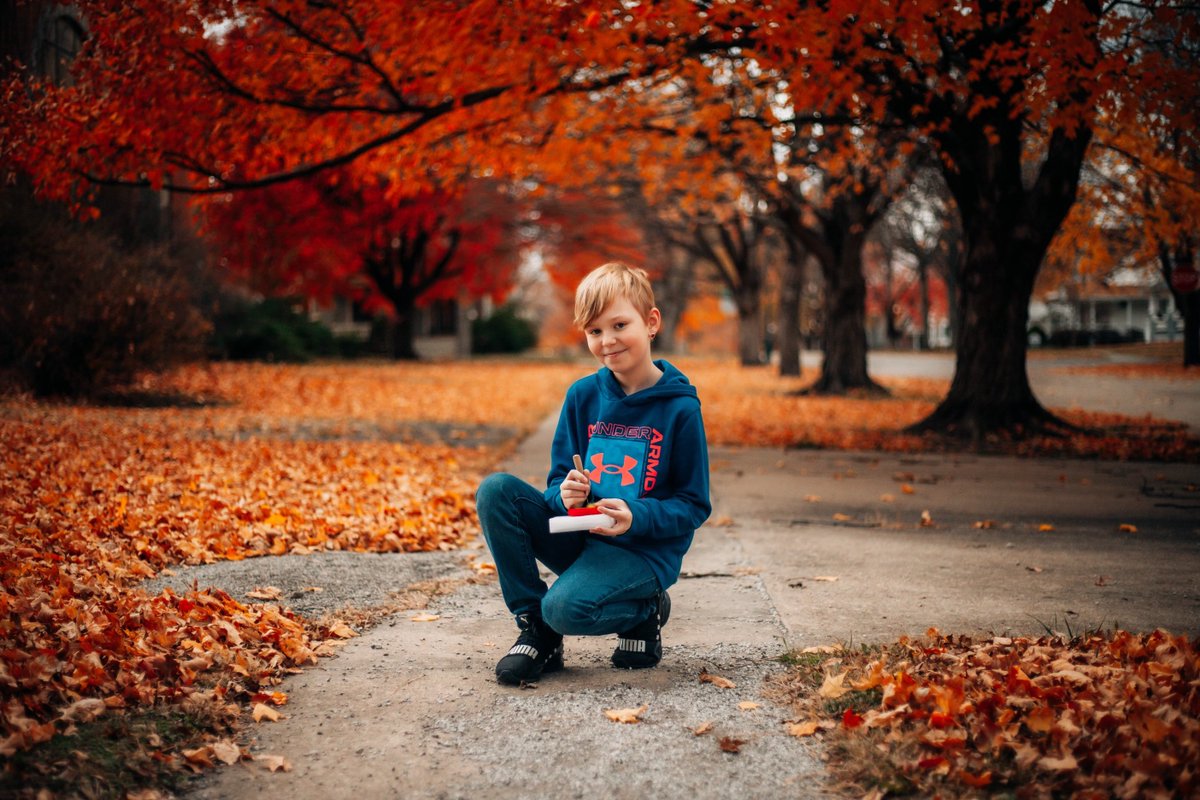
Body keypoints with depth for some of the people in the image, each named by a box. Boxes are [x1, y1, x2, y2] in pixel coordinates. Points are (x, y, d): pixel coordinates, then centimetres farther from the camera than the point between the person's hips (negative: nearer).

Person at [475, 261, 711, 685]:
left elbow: (694, 506, -6)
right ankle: (536, 629, -7)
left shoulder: (680, 408, -9)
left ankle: (646, 609, 3)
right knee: (496, 489, -16)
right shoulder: (583, 395, 3)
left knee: (566, 608, -32)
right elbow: (558, 479, 7)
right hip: (578, 535, 5)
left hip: (643, 549, -5)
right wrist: (564, 494, -17)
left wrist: (636, 518, -24)